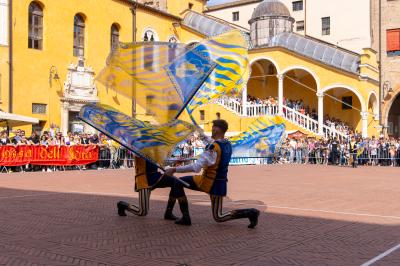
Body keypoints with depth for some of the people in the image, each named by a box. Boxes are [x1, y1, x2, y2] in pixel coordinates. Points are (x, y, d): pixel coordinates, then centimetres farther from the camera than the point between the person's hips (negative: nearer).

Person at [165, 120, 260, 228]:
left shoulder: (213, 147, -28)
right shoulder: (228, 145, -2)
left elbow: (196, 167, -31)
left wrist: (175, 169, -24)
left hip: (214, 184, -9)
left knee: (218, 218, 6)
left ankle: (250, 213, 3)